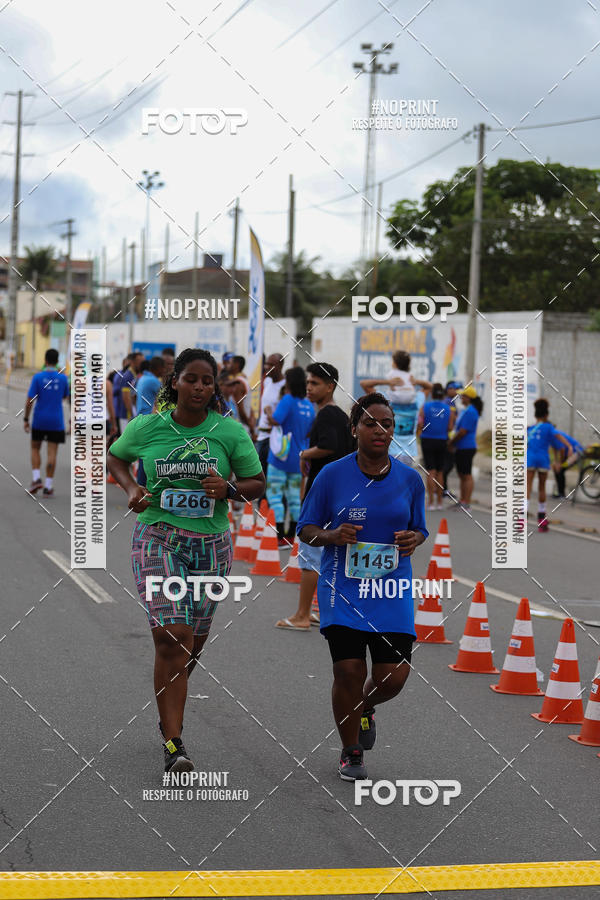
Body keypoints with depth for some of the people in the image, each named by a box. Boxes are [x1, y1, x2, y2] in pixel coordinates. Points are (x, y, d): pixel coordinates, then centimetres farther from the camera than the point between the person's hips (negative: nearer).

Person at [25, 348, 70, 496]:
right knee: (52, 452, 3)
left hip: (39, 420, 0)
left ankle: (36, 478, 1)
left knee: (35, 448, 17)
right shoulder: (63, 378, -2)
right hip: (56, 422, 1)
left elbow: (30, 400, -10)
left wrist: (25, 419, 0)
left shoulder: (38, 377, -8)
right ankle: (48, 486, 1)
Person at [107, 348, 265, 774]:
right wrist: (131, 488, 0)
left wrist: (229, 488, -14)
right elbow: (115, 458, 18)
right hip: (158, 539, -2)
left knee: (193, 642, 11)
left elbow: (257, 483, 6)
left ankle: (168, 714, 41)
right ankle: (173, 744, -13)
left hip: (211, 544, 2)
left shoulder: (230, 431, -1)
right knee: (172, 636, -16)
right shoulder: (147, 427, -1)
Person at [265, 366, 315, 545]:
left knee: (274, 496, -2)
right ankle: (291, 536, 17)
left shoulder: (288, 400, -13)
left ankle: (281, 537, -7)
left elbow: (274, 421, -23)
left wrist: (268, 411, -4)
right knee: (294, 498, 13)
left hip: (281, 458, -7)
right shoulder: (309, 405, 7)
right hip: (299, 459, 7)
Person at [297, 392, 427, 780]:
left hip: (393, 591, 2)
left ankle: (366, 706, 33)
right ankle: (351, 752, 15)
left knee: (393, 676, -4)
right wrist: (332, 536, -17)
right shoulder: (332, 475, -3)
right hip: (343, 588, -2)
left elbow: (419, 530, 16)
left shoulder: (410, 479, 4)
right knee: (349, 671, -9)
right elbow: (306, 530, 4)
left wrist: (413, 539, -7)